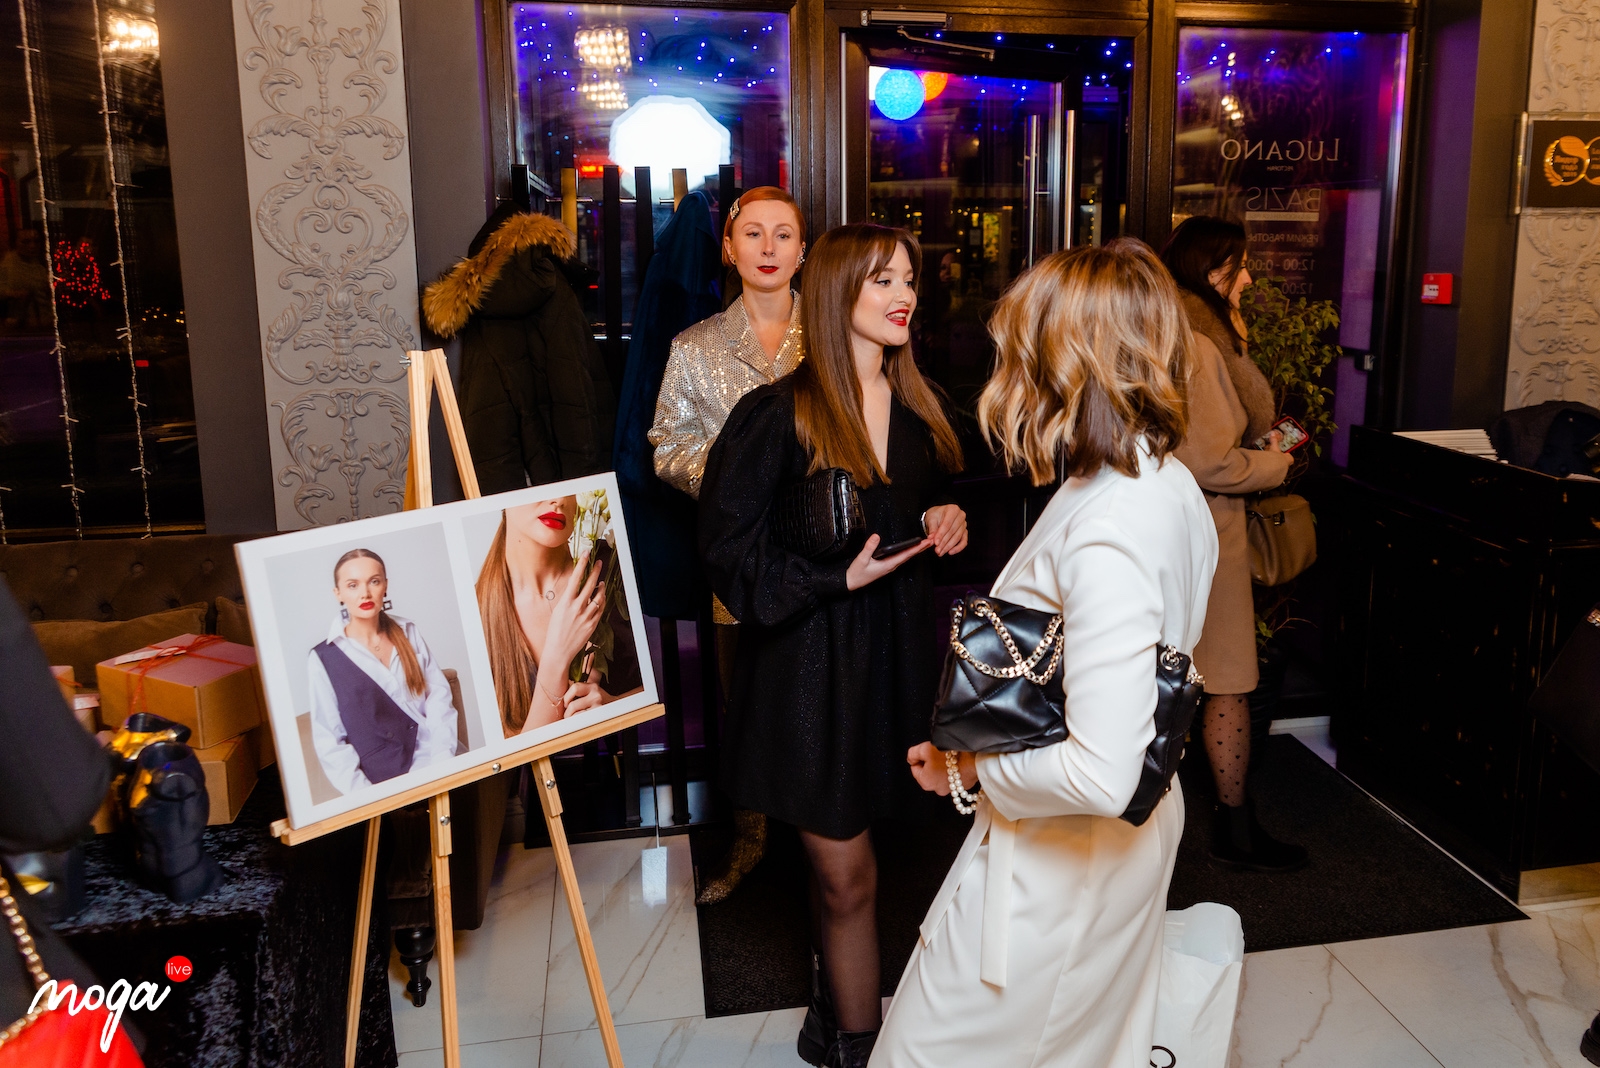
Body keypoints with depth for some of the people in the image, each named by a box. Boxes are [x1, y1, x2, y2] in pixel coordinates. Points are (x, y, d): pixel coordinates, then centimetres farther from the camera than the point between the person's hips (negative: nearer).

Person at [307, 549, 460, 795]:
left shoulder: (409, 633, 9)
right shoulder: (323, 660, 0)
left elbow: (439, 697, 5)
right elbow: (329, 741, -1)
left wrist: (442, 762, -10)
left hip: (434, 766, 2)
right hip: (384, 784, -2)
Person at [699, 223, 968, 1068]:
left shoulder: (918, 408, 8)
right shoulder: (778, 415, -12)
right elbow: (727, 544, -12)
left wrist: (948, 520, -1)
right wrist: (838, 578, -19)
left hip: (898, 653, 5)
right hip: (813, 659, -5)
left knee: (837, 863, 18)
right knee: (849, 876, 3)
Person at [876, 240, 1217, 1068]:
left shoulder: (1105, 535, -32)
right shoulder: (1166, 481, -2)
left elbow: (1099, 774, -33)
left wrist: (969, 766, -15)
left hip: (1060, 865, -9)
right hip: (1133, 836, 9)